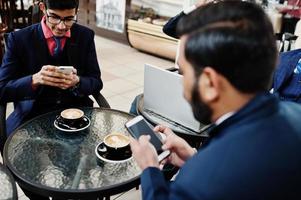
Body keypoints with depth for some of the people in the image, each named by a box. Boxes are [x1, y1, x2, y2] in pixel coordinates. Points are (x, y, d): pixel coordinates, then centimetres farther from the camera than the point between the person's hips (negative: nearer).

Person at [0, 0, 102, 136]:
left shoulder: (85, 36, 4)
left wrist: (77, 82, -17)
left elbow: (96, 82, 6)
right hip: (32, 116, -1)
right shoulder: (19, 38, -2)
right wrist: (34, 80, -23)